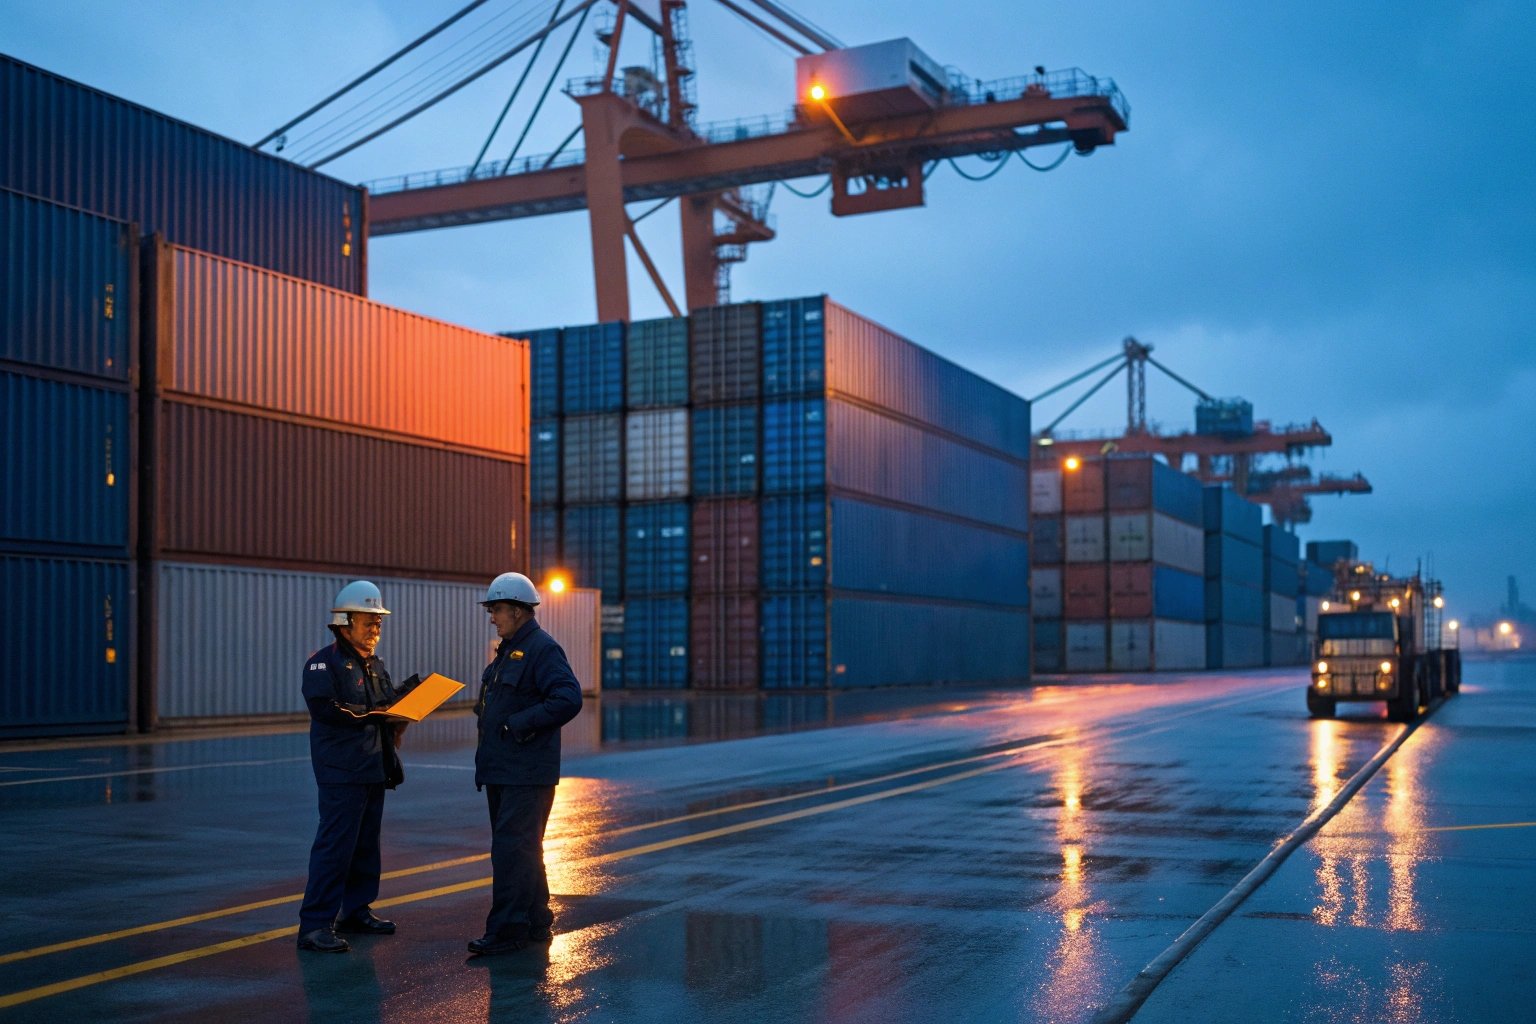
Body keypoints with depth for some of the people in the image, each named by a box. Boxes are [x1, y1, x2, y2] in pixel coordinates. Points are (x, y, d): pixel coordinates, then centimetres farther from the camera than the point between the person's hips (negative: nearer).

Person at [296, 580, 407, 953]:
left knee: (366, 845, 14)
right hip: (341, 771, -9)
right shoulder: (324, 663, -7)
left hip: (374, 769, 9)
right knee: (335, 845, -11)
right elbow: (325, 708, -21)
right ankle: (315, 925, -9)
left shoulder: (377, 666, 20)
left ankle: (356, 911, 25)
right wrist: (372, 714, -25)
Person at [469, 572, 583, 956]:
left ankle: (507, 929, -4)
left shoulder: (543, 649, -13)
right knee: (522, 848, 14)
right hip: (502, 771, 10)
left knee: (512, 848, -9)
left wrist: (518, 724, -21)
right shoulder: (507, 650, 18)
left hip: (527, 774, -10)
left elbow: (568, 699, -23)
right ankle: (535, 923, 23)